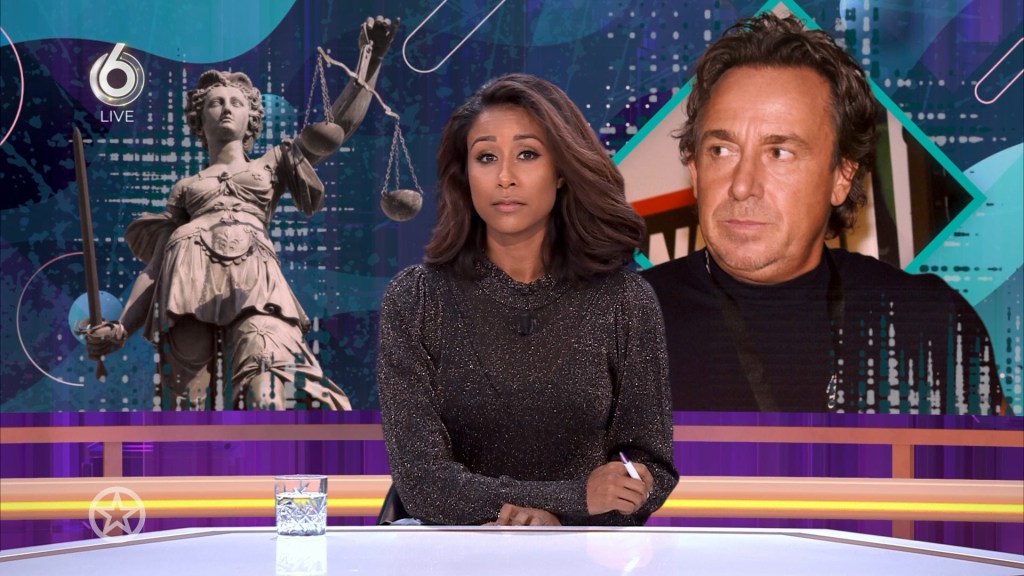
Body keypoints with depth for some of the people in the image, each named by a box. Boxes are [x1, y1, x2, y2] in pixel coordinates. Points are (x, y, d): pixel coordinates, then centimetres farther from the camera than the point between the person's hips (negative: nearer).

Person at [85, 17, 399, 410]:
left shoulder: (273, 164, 34)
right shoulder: (186, 188, 33)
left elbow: (342, 123, 28)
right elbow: (155, 265, 22)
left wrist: (370, 59, 24)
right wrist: (121, 328, 8)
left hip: (254, 272, -1)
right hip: (191, 271, 1)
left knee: (265, 386, -29)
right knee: (193, 391, -17)